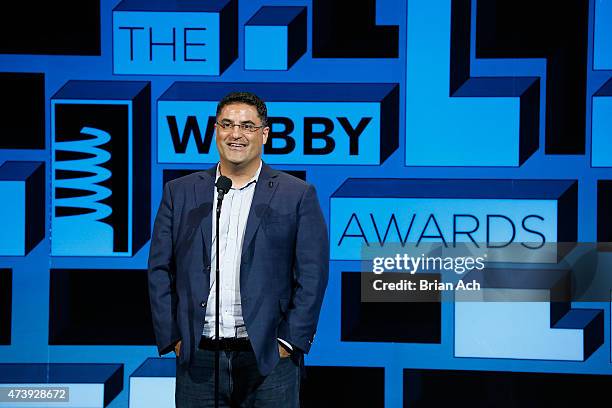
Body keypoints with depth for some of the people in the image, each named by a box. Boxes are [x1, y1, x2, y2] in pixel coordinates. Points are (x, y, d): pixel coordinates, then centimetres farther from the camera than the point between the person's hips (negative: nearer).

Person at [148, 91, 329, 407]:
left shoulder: (298, 195, 3)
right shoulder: (180, 192, 10)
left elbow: (312, 276, 0)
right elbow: (160, 271, 8)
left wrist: (289, 342, -6)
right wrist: (172, 339, 1)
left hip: (269, 359, -2)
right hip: (198, 359, 2)